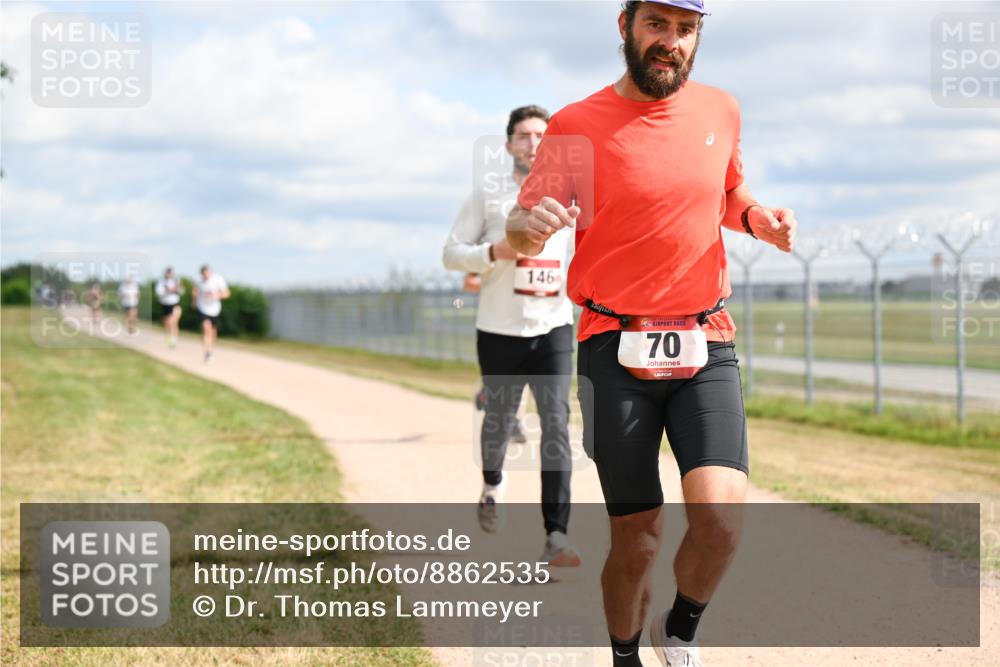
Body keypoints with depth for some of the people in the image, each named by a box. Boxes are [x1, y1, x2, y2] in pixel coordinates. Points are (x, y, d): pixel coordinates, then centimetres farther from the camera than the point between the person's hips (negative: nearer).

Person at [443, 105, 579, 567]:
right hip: (499, 331, 0)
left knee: (556, 424, -13)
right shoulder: (486, 196, 3)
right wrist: (494, 252, -17)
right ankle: (492, 486, 47)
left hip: (552, 328, 0)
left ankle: (556, 538, -18)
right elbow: (451, 253, 1)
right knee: (499, 422, 13)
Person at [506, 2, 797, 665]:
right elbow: (522, 229, -4)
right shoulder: (577, 125, -3)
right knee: (636, 536, 1)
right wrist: (529, 229, -29)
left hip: (706, 348, 2)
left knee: (721, 516, -17)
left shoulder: (720, 110, 8)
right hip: (615, 352, -2)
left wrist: (757, 217, 3)